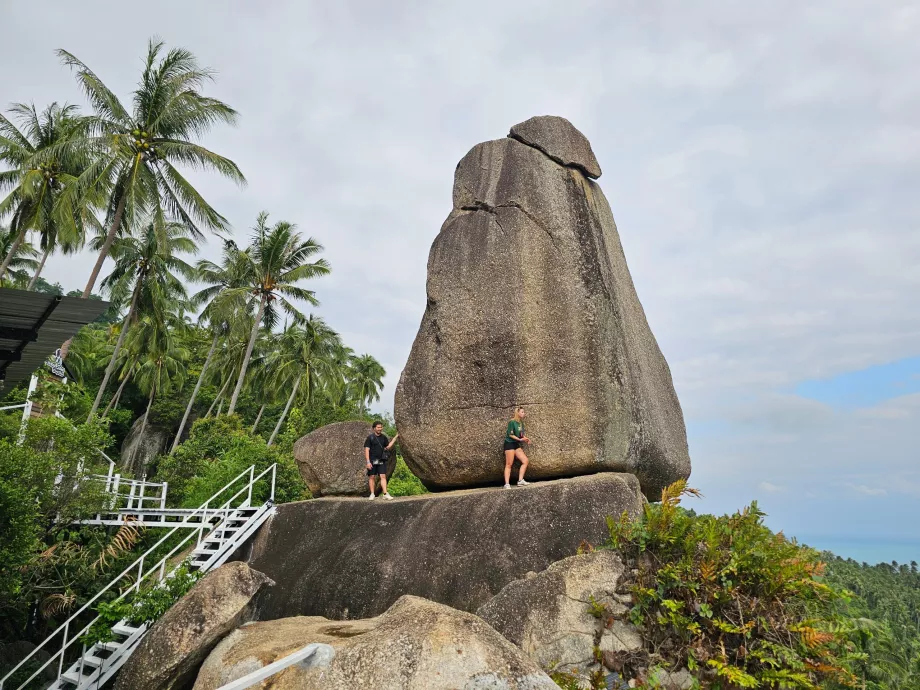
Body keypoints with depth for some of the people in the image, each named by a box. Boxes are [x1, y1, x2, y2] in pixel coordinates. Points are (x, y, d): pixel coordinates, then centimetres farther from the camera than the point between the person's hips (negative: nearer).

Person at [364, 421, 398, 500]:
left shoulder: (383, 437, 9)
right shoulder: (370, 438, -6)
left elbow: (388, 447, 15)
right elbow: (366, 450, -8)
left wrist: (395, 438, 8)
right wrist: (368, 462, -15)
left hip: (381, 461, 3)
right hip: (372, 461, -3)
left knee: (383, 476, -4)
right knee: (371, 477, 3)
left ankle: (385, 494, -7)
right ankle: (372, 494, 12)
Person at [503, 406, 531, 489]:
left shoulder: (521, 423, 11)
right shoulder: (512, 422, -12)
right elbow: (510, 434, -15)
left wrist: (525, 439, -2)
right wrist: (520, 439, -20)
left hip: (516, 445, 8)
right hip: (509, 444, -8)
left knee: (525, 460, 1)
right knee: (509, 464, -8)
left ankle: (520, 480, 3)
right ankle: (507, 484, -7)